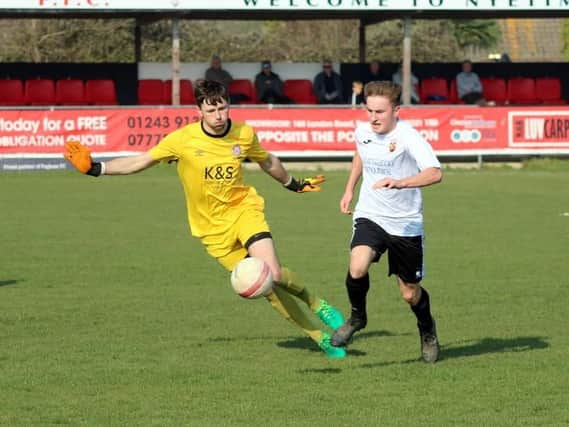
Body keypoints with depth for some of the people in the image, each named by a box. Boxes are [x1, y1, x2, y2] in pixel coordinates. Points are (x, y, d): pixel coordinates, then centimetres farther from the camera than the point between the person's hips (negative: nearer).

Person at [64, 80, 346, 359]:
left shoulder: (244, 134, -4)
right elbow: (141, 161, -5)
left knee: (271, 274, -23)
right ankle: (320, 336, 9)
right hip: (213, 228, 0)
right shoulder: (182, 140, -12)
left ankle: (315, 303, 7)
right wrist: (94, 168, -14)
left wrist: (295, 184, 31)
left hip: (244, 210, 0)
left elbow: (267, 162, 17)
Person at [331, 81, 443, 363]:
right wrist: (349, 189, 22)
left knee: (410, 294, 8)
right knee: (357, 268, -26)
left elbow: (435, 173, -36)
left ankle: (427, 330, 42)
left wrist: (399, 183, -49)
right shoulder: (362, 132, -2)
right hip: (369, 216, 3)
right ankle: (357, 317, 2)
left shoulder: (408, 138, -21)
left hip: (406, 223, -3)